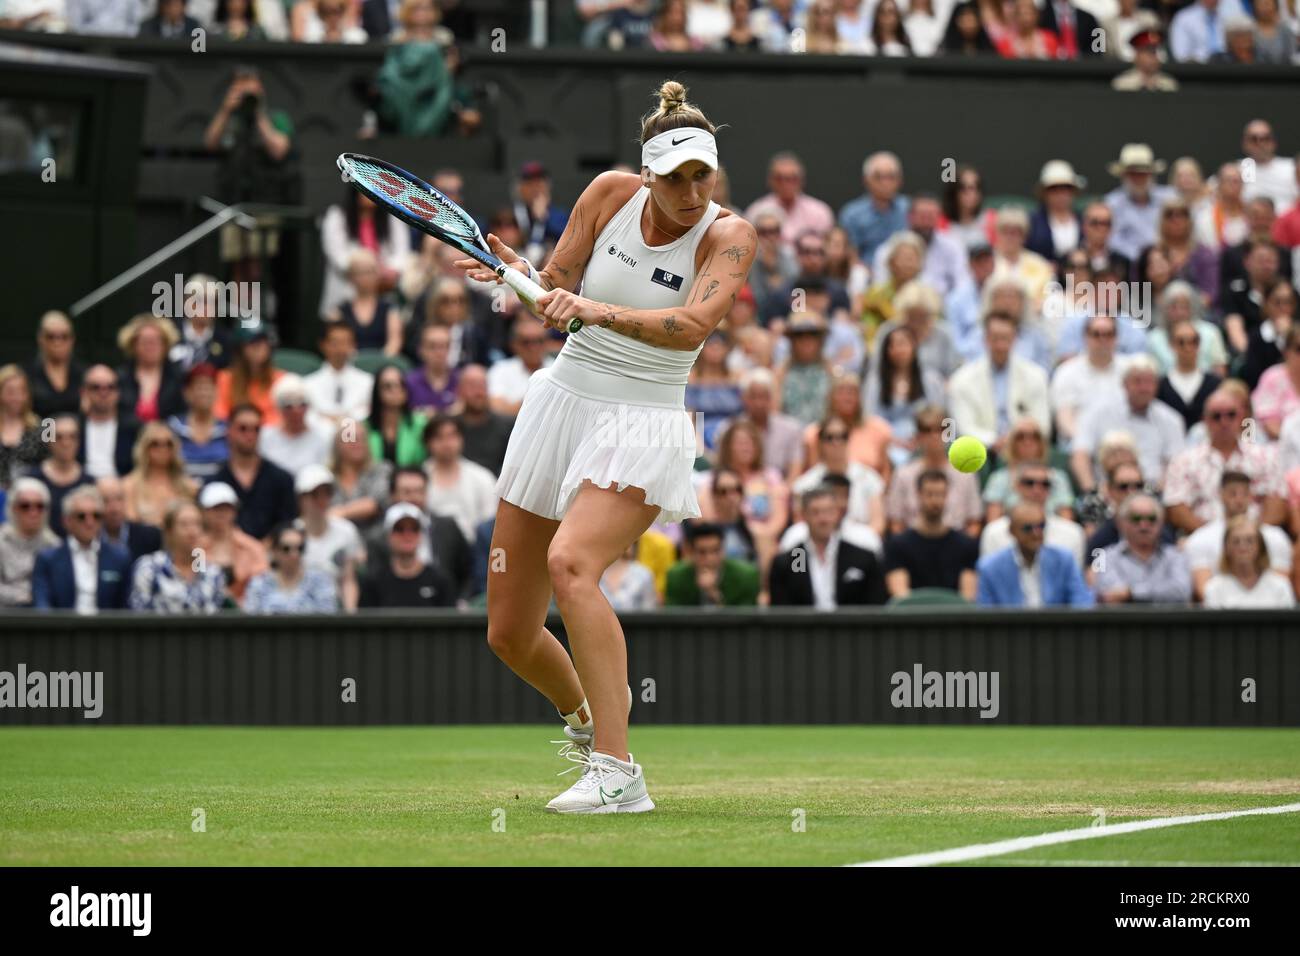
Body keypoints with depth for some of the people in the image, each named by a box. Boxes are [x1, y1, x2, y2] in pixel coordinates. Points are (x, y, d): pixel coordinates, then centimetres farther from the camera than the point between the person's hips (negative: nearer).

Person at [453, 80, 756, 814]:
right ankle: (584, 716, 40)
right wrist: (520, 273, -20)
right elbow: (555, 294, 2)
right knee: (510, 634, 7)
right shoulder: (611, 195, -1)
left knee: (568, 563, -33)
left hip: (643, 426, -5)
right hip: (562, 401, 5)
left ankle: (617, 774, -34)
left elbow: (693, 325, -29)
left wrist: (597, 311, -42)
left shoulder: (727, 236, -12)